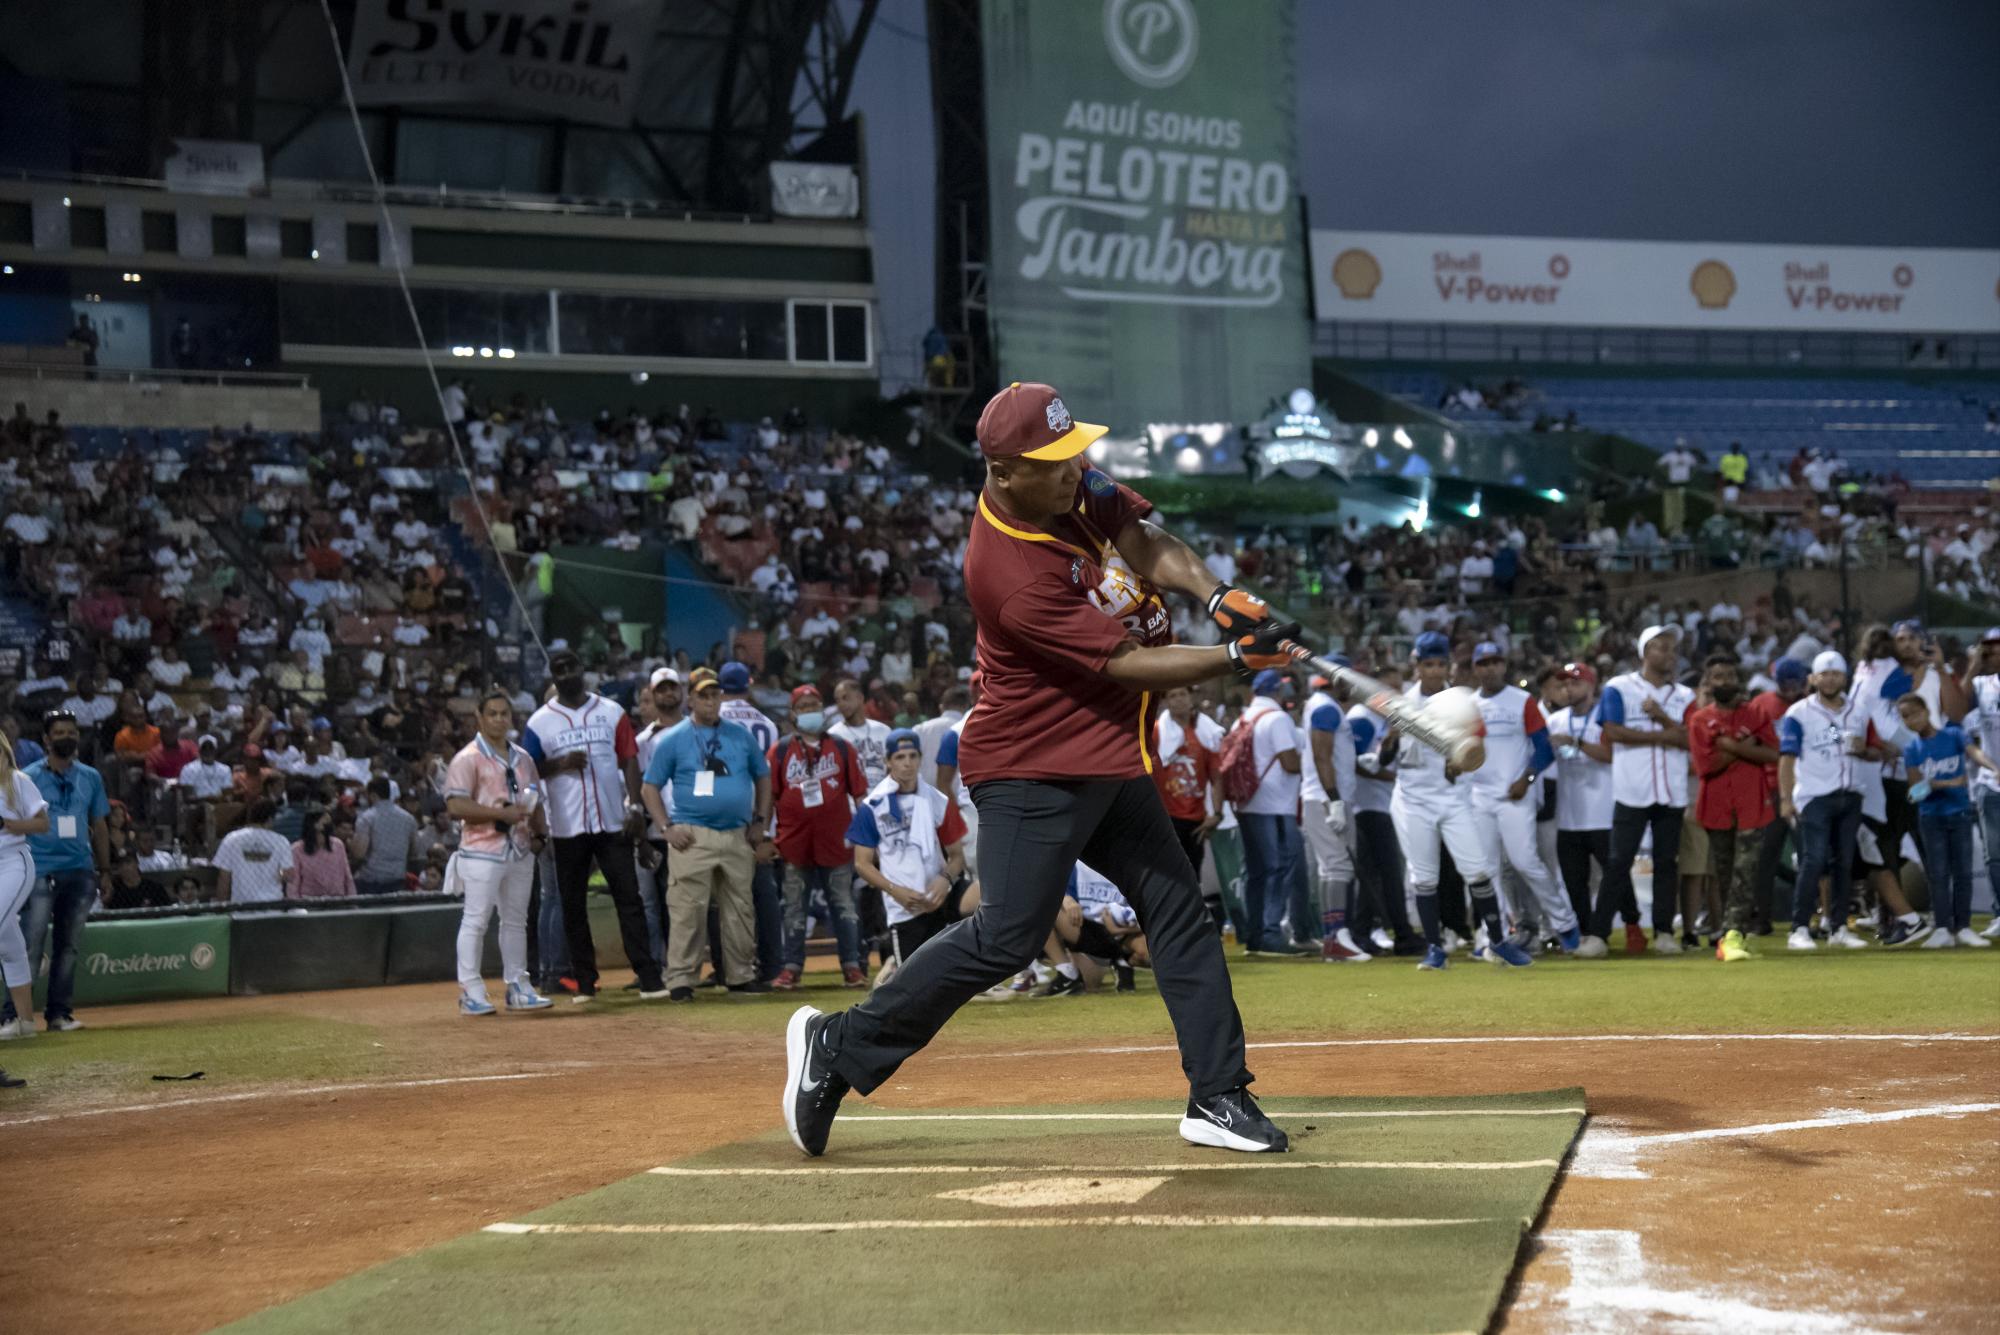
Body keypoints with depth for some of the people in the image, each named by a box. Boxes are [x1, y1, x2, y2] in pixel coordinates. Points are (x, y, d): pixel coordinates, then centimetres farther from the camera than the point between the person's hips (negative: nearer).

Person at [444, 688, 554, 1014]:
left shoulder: (523, 758, 15)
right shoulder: (468, 759, -7)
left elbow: (535, 802, 23)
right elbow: (456, 806, -16)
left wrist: (538, 833, 6)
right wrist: (501, 814, -21)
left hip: (520, 850, 7)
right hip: (482, 851, -7)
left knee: (516, 920, 12)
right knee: (476, 920, -5)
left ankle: (517, 987, 20)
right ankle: (470, 992, -1)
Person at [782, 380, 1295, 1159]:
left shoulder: (1077, 486, -2)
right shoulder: (1011, 575, -27)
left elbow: (1149, 547, 3)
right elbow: (1123, 664, -24)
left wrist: (1217, 596, -16)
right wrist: (1237, 657, -22)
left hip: (1112, 759, 9)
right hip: (1035, 768, -9)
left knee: (1179, 911, 6)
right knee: (1006, 936, -11)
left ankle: (1217, 1097, 11)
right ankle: (839, 1047, 2)